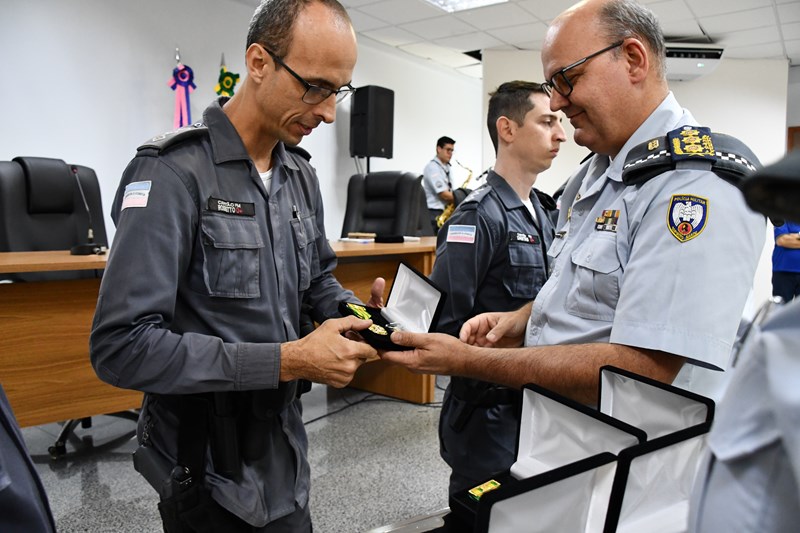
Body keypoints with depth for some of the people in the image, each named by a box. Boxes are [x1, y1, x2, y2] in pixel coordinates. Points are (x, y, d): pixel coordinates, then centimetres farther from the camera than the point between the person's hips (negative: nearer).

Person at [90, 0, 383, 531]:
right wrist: (288, 361, -28)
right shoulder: (173, 173, -20)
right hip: (207, 465, -6)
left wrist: (353, 314, -9)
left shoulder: (302, 177, 3)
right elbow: (122, 346, -26)